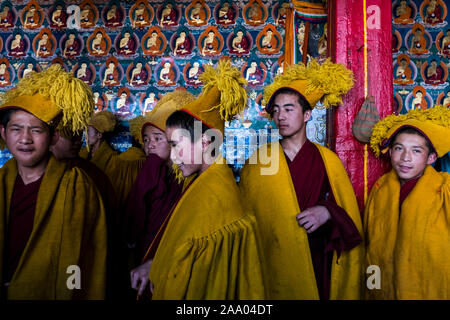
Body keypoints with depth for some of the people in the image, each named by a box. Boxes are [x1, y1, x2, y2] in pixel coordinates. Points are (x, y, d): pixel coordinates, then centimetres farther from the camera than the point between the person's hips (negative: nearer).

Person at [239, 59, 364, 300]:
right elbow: (245, 214, 5)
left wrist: (328, 212, -15)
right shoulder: (258, 160, 1)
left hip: (317, 261, 0)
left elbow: (350, 211, 6)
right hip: (270, 264, 0)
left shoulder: (327, 160, 2)